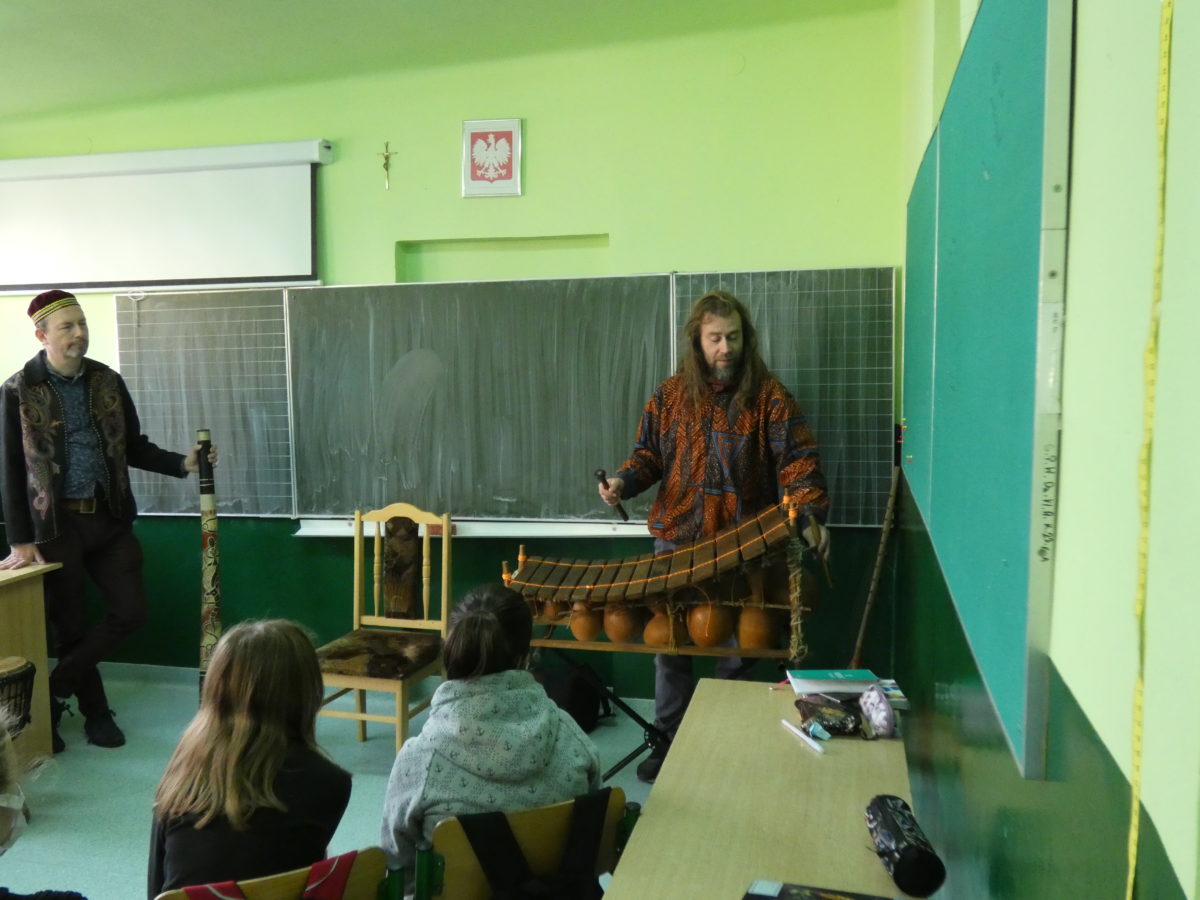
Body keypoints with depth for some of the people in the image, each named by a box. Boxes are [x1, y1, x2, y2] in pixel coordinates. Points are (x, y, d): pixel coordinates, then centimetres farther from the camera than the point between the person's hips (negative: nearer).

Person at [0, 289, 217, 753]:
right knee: (70, 625, 7)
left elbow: (134, 447, 10)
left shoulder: (108, 381, 3)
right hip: (55, 523, -3)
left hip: (109, 518, 4)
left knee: (130, 612, 2)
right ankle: (96, 713, 26)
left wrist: (183, 463, -7)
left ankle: (54, 692, 19)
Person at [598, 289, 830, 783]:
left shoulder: (767, 394, -4)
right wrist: (624, 481, -9)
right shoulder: (670, 394, 5)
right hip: (676, 539, 3)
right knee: (669, 642, 10)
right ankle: (670, 738, 26)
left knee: (736, 650, 7)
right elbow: (648, 455, 11)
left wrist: (810, 514, -24)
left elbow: (797, 460, -9)